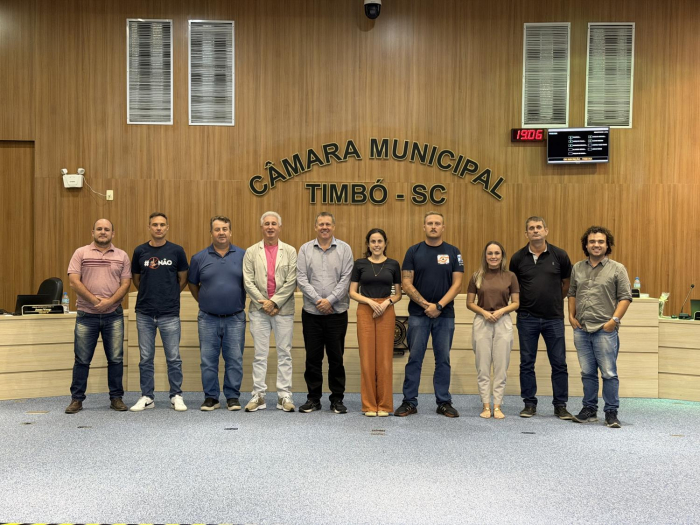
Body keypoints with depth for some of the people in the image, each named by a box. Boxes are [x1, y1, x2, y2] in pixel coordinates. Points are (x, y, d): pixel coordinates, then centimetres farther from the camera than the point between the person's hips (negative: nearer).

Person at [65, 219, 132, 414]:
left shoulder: (122, 256, 8)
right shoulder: (81, 253, 4)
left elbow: (125, 284, 2)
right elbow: (73, 281, -5)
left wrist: (109, 301, -14)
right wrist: (94, 300, -14)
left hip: (114, 315, 1)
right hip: (86, 315, -1)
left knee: (116, 359, 4)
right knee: (82, 359, 4)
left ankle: (116, 397, 14)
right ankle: (76, 399, 14)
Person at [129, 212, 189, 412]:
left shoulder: (176, 251, -1)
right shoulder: (140, 251, 3)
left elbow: (183, 279, 8)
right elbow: (136, 279, 14)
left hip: (170, 313, -2)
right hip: (144, 313, 2)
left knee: (173, 357, 2)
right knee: (145, 358, 8)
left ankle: (176, 396, 13)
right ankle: (146, 397, 17)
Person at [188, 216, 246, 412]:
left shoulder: (243, 255, 1)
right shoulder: (199, 258, 4)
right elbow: (192, 284, 15)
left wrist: (242, 302, 6)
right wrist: (203, 301, 12)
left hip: (235, 318, -1)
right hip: (208, 319, 1)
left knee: (234, 359, 3)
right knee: (208, 360, 5)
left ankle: (233, 397, 13)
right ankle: (210, 397, 17)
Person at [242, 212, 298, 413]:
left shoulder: (290, 251, 5)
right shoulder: (251, 252, 7)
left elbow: (291, 282, -3)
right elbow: (248, 282, 0)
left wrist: (274, 301, -10)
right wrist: (264, 303, -8)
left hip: (283, 309, 0)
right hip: (259, 309, 1)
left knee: (284, 353, 3)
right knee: (260, 354, 4)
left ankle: (285, 396, 9)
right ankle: (258, 395, 10)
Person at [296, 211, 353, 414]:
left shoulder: (344, 249, 2)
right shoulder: (305, 249, 5)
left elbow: (346, 279, -4)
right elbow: (301, 278, -2)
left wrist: (330, 300, -13)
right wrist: (317, 300, -12)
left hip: (337, 312, -1)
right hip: (311, 312, 1)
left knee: (336, 357, 5)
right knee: (313, 357, 7)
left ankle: (337, 399, 16)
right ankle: (313, 398, 18)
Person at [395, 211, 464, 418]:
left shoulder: (453, 252, 3)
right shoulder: (414, 251, 1)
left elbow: (457, 283, -3)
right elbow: (406, 283, -4)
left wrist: (439, 305, -14)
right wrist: (426, 304, -13)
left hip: (445, 315, 1)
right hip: (418, 314, 0)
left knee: (443, 360, 7)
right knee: (414, 359, 3)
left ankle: (444, 402, 16)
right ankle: (409, 402, 11)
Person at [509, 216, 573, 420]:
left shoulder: (559, 255, -2)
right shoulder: (518, 258, -1)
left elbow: (567, 283, 11)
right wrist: (523, 303, 9)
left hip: (554, 318, 0)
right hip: (527, 318, 1)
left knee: (559, 363, 4)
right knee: (527, 363, 6)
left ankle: (560, 405, 15)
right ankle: (529, 404, 17)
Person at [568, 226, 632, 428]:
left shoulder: (617, 269, -1)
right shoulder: (577, 268, 12)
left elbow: (625, 297, -4)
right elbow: (572, 294, 19)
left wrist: (614, 320, -12)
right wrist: (571, 316, 8)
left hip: (605, 330, -4)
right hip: (581, 330, 4)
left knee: (609, 373, -1)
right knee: (587, 373, 11)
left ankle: (611, 412, 10)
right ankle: (589, 409, 21)